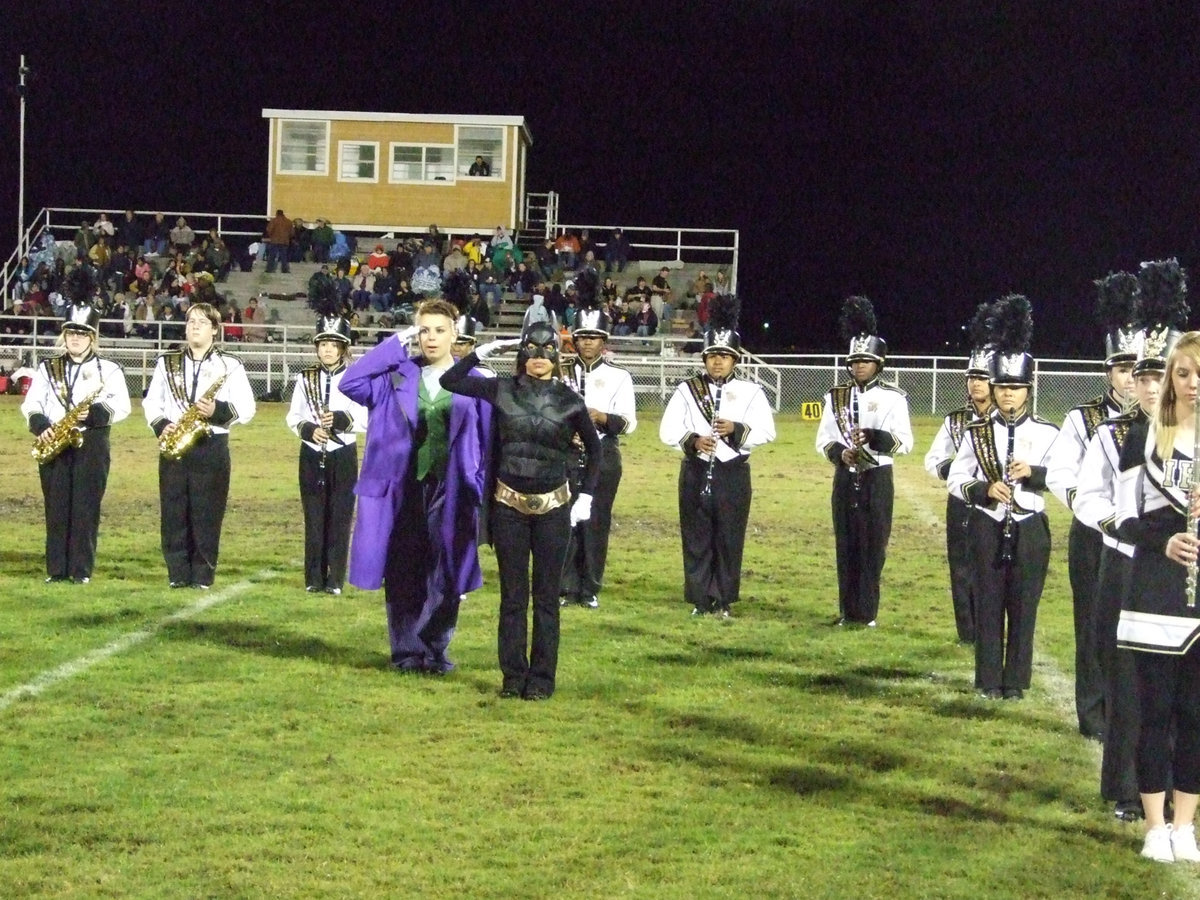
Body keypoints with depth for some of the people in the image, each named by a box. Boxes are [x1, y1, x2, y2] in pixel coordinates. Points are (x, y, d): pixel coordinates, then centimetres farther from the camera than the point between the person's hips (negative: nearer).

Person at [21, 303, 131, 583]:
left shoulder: (109, 370, 5)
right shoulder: (47, 368, 12)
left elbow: (122, 406, -3)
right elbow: (31, 404, 6)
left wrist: (93, 414, -18)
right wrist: (41, 427, -12)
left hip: (92, 444, -2)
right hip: (53, 445, 2)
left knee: (86, 508, -3)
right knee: (56, 507, 3)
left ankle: (82, 570, 2)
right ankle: (56, 570, 7)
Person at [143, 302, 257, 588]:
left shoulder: (230, 366, 4)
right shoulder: (166, 363, 13)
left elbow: (246, 408, -1)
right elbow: (151, 401, 12)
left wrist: (219, 410, -18)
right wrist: (161, 426, -7)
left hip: (212, 447, -2)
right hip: (172, 448, 2)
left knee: (207, 514, -2)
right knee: (174, 512, 2)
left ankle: (203, 575, 5)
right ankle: (178, 574, 9)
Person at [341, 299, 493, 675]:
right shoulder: (398, 375, 6)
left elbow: (488, 441, 5)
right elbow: (351, 383, -7)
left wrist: (482, 489, -2)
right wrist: (394, 344, -6)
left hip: (450, 490, -1)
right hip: (402, 488, 1)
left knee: (445, 574, 3)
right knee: (404, 573, 3)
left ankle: (435, 649, 15)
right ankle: (407, 650, 12)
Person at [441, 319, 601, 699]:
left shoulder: (568, 400, -2)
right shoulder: (502, 390, 1)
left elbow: (594, 448, 9)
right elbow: (449, 381, 5)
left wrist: (586, 496, 3)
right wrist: (484, 351, -1)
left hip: (552, 507, -1)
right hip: (509, 506, 1)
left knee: (547, 596, 2)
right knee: (512, 595, 5)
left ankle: (542, 678, 9)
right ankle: (513, 675, 13)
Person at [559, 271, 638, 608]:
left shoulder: (619, 377, 2)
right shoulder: (561, 373, 5)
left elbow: (629, 422, -4)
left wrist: (601, 417, -21)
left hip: (604, 457, 0)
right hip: (566, 455, 0)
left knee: (597, 522, 2)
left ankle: (590, 588, 11)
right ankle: (566, 587, 7)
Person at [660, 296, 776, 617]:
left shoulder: (751, 392, 3)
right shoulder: (687, 390, 3)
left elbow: (767, 431, -3)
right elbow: (668, 430, -2)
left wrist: (736, 429, -19)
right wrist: (693, 440, -20)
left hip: (734, 473, 0)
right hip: (696, 473, 0)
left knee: (729, 539, 3)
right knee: (696, 537, 2)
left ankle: (723, 601, 11)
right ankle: (699, 599, 10)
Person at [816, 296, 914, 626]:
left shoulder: (893, 398, -3)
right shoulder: (836, 397, 7)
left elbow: (904, 442, -10)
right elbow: (824, 439, 7)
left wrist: (872, 436, -26)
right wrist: (839, 453, -15)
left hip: (877, 479, -3)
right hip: (845, 478, 3)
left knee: (873, 546, -1)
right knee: (846, 545, 5)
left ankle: (867, 612, 5)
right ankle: (847, 610, 12)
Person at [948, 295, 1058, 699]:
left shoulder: (1047, 433, -1)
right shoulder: (977, 433, 2)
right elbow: (956, 479, 3)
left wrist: (1032, 472, -19)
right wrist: (985, 489, -15)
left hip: (1030, 528, -1)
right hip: (988, 526, 1)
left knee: (1024, 605, 3)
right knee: (988, 604, 4)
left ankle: (1016, 681, 12)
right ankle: (990, 680, 12)